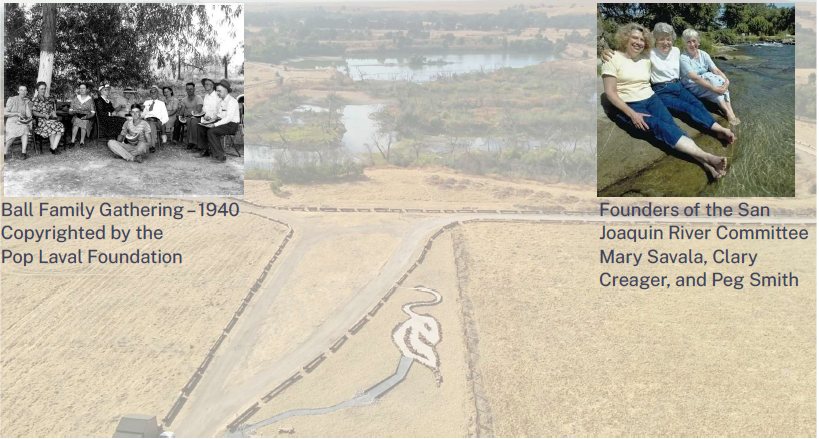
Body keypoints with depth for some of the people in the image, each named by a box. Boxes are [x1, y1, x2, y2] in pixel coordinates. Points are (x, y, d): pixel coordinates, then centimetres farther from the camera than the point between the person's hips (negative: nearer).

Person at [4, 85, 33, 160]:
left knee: (25, 128, -34)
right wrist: (17, 114, -15)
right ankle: (5, 152, -16)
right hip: (12, 123, -2)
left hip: (22, 123, 2)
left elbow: (29, 115, -7)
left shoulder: (28, 102, 5)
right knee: (12, 134, -34)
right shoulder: (12, 100, -2)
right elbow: (5, 113, -4)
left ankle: (24, 152, -37)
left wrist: (26, 103, -10)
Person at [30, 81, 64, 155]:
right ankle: (52, 148, -27)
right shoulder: (35, 100, 5)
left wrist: (54, 113, 4)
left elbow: (52, 109, 27)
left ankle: (54, 147, -32)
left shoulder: (47, 98, 20)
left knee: (60, 126, -27)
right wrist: (44, 115, -16)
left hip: (51, 119, 5)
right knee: (52, 126, -35)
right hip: (41, 121, -5)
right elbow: (33, 112, -4)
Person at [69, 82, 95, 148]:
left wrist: (87, 116, -17)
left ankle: (82, 141, -27)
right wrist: (74, 112, -11)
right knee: (77, 120, -33)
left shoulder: (90, 100, 8)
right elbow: (70, 110, 10)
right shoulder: (75, 99, 13)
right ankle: (73, 140, -34)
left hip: (86, 118, -1)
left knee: (84, 121, -35)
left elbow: (93, 113, 1)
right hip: (76, 117, 1)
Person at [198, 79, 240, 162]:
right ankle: (208, 150, 6)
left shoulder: (232, 101, -16)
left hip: (231, 125, -9)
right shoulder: (221, 101, 14)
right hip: (222, 122, 9)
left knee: (211, 131, -27)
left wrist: (215, 124, -25)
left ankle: (220, 156, -25)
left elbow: (228, 118, -24)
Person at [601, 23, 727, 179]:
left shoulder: (646, 58, 14)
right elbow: (610, 92, -11)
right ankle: (705, 156, -44)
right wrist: (632, 114, -19)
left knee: (670, 124, -23)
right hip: (629, 105, -5)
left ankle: (704, 162, -42)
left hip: (651, 99, 5)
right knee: (659, 126, -29)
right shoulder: (613, 59, -4)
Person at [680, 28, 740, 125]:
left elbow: (716, 70, -7)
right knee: (711, 78, -30)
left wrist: (726, 80, -28)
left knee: (722, 83, -23)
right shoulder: (683, 58, -16)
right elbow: (694, 77, -27)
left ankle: (730, 113, -27)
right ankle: (728, 112, -28)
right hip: (692, 88, -6)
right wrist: (714, 88, -34)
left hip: (705, 83, 6)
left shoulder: (704, 54, 3)